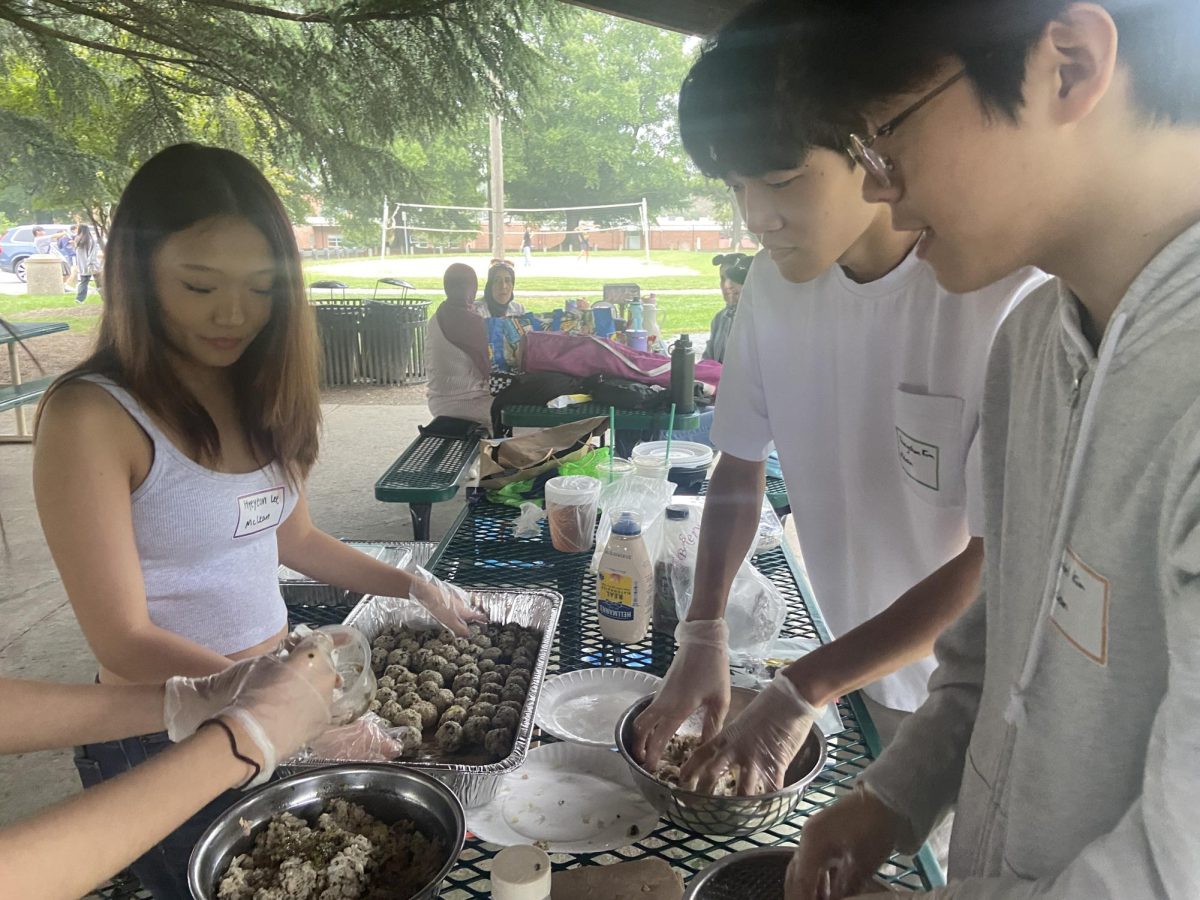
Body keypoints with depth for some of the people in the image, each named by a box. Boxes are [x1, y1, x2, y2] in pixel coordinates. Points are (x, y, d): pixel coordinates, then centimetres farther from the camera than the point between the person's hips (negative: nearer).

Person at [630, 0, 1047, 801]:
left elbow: (1001, 559, -23)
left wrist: (803, 690, -21)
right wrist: (704, 632, -11)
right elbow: (740, 469, 0)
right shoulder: (773, 284, -8)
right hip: (868, 682, 4)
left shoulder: (1008, 299, -26)